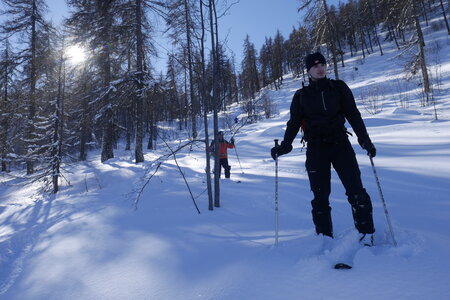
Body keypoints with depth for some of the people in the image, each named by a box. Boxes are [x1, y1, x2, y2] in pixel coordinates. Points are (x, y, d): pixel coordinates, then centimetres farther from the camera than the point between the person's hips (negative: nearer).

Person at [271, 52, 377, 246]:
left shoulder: (339, 88, 8)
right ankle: (324, 236, 13)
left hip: (340, 144, 0)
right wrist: (284, 146, -4)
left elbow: (353, 115, 7)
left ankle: (366, 233, 8)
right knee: (320, 195, 2)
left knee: (355, 190, -6)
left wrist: (365, 139, -2)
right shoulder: (301, 96, 8)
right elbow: (294, 123, 8)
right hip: (316, 148, 0)